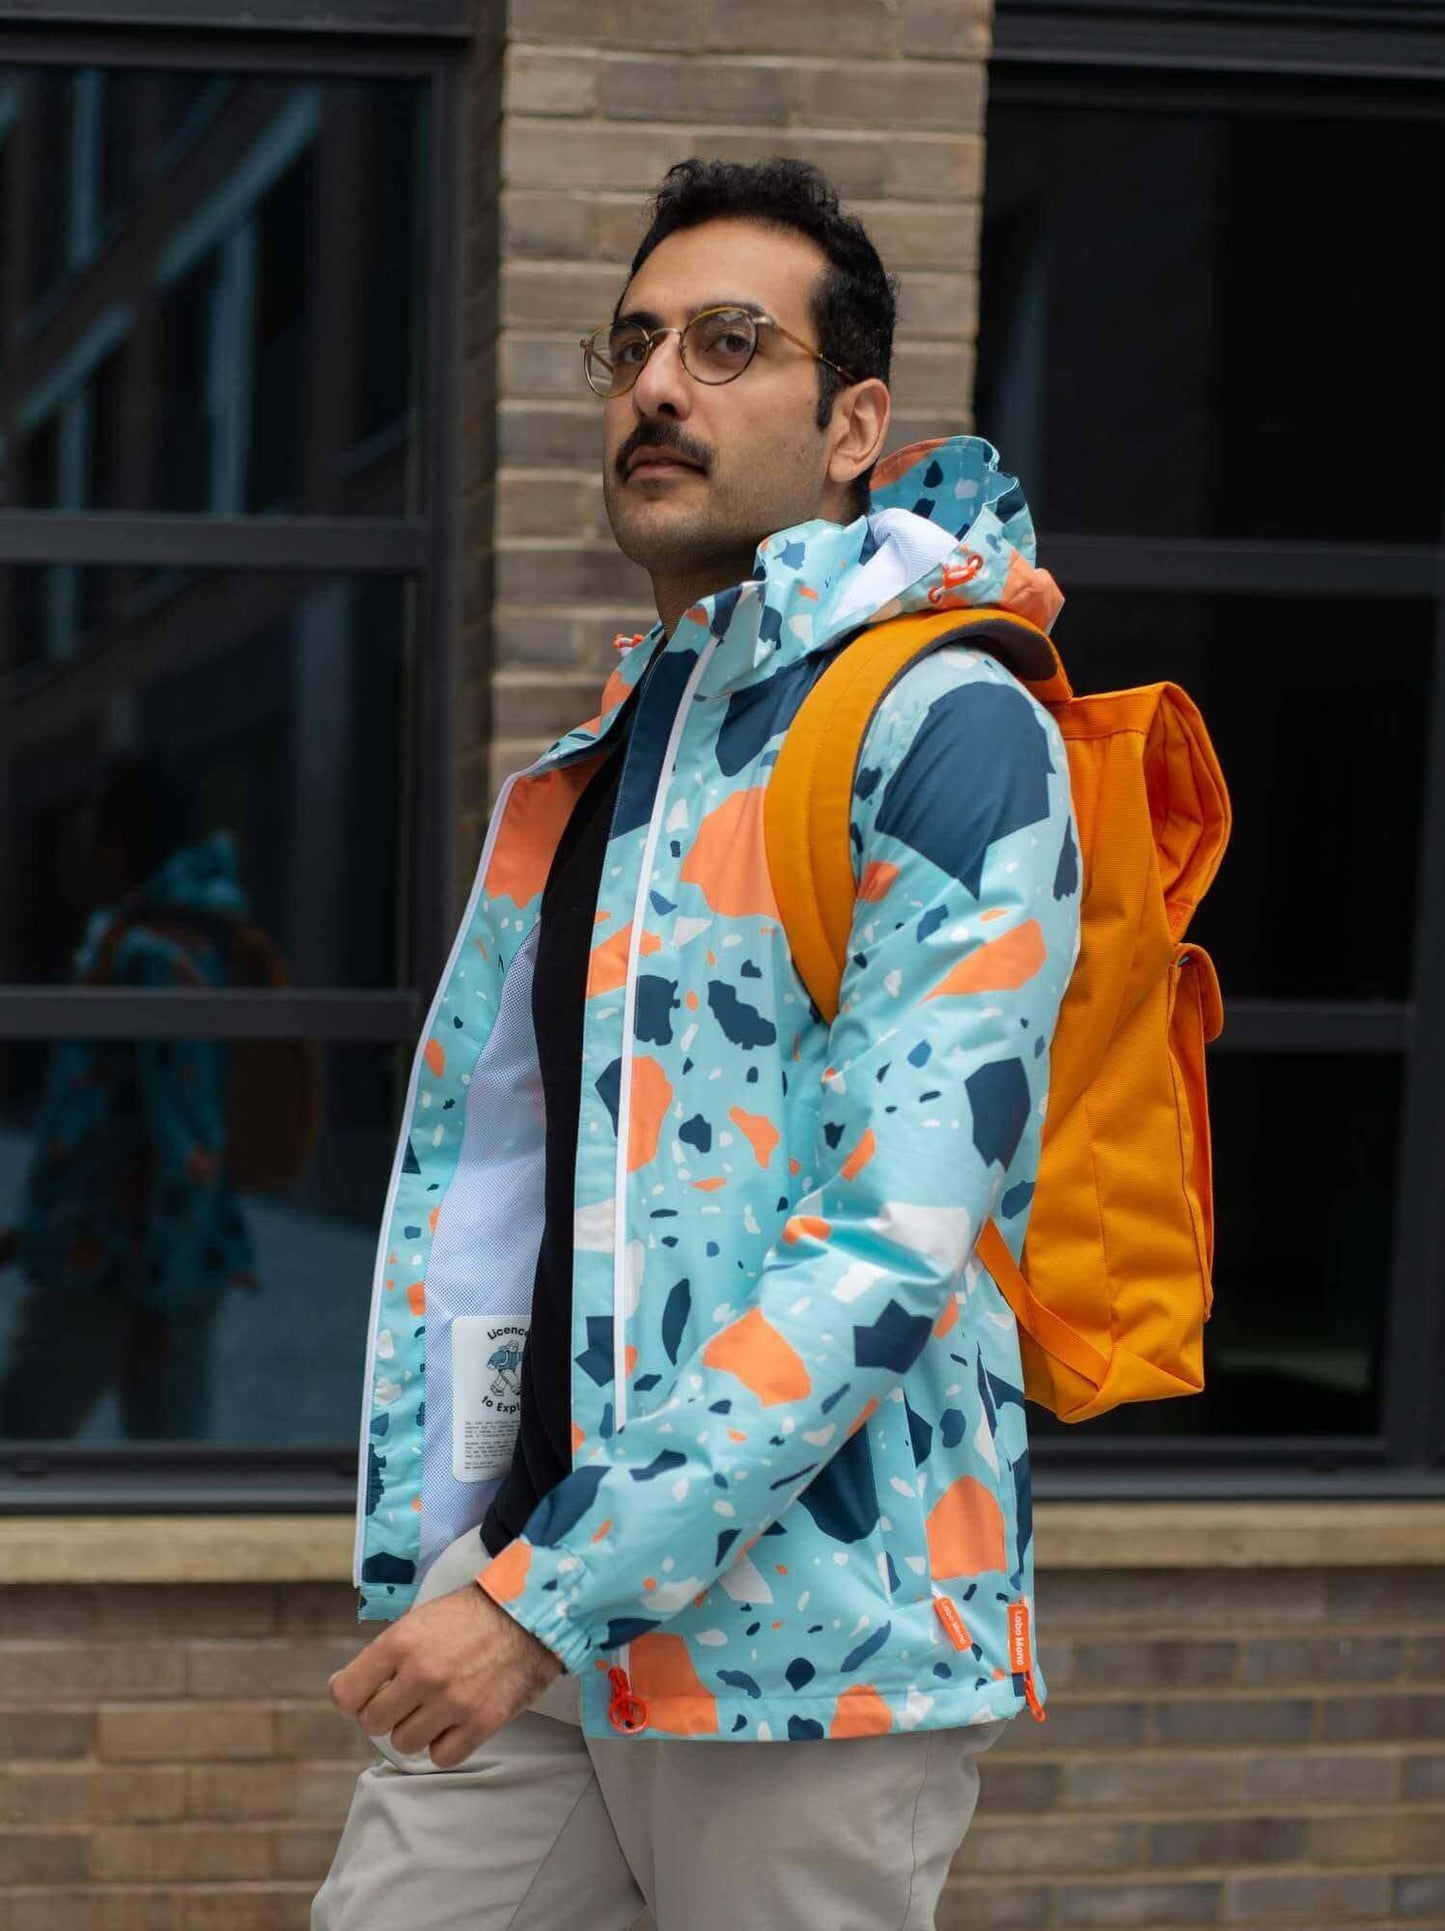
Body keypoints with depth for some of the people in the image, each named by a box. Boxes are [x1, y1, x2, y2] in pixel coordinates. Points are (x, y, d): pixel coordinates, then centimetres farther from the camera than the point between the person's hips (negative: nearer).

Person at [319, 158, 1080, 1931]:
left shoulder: (942, 732, -9)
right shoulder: (594, 764, 16)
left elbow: (901, 1243, -18)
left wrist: (549, 1591, -20)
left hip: (809, 1632, -6)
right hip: (529, 1583, 7)